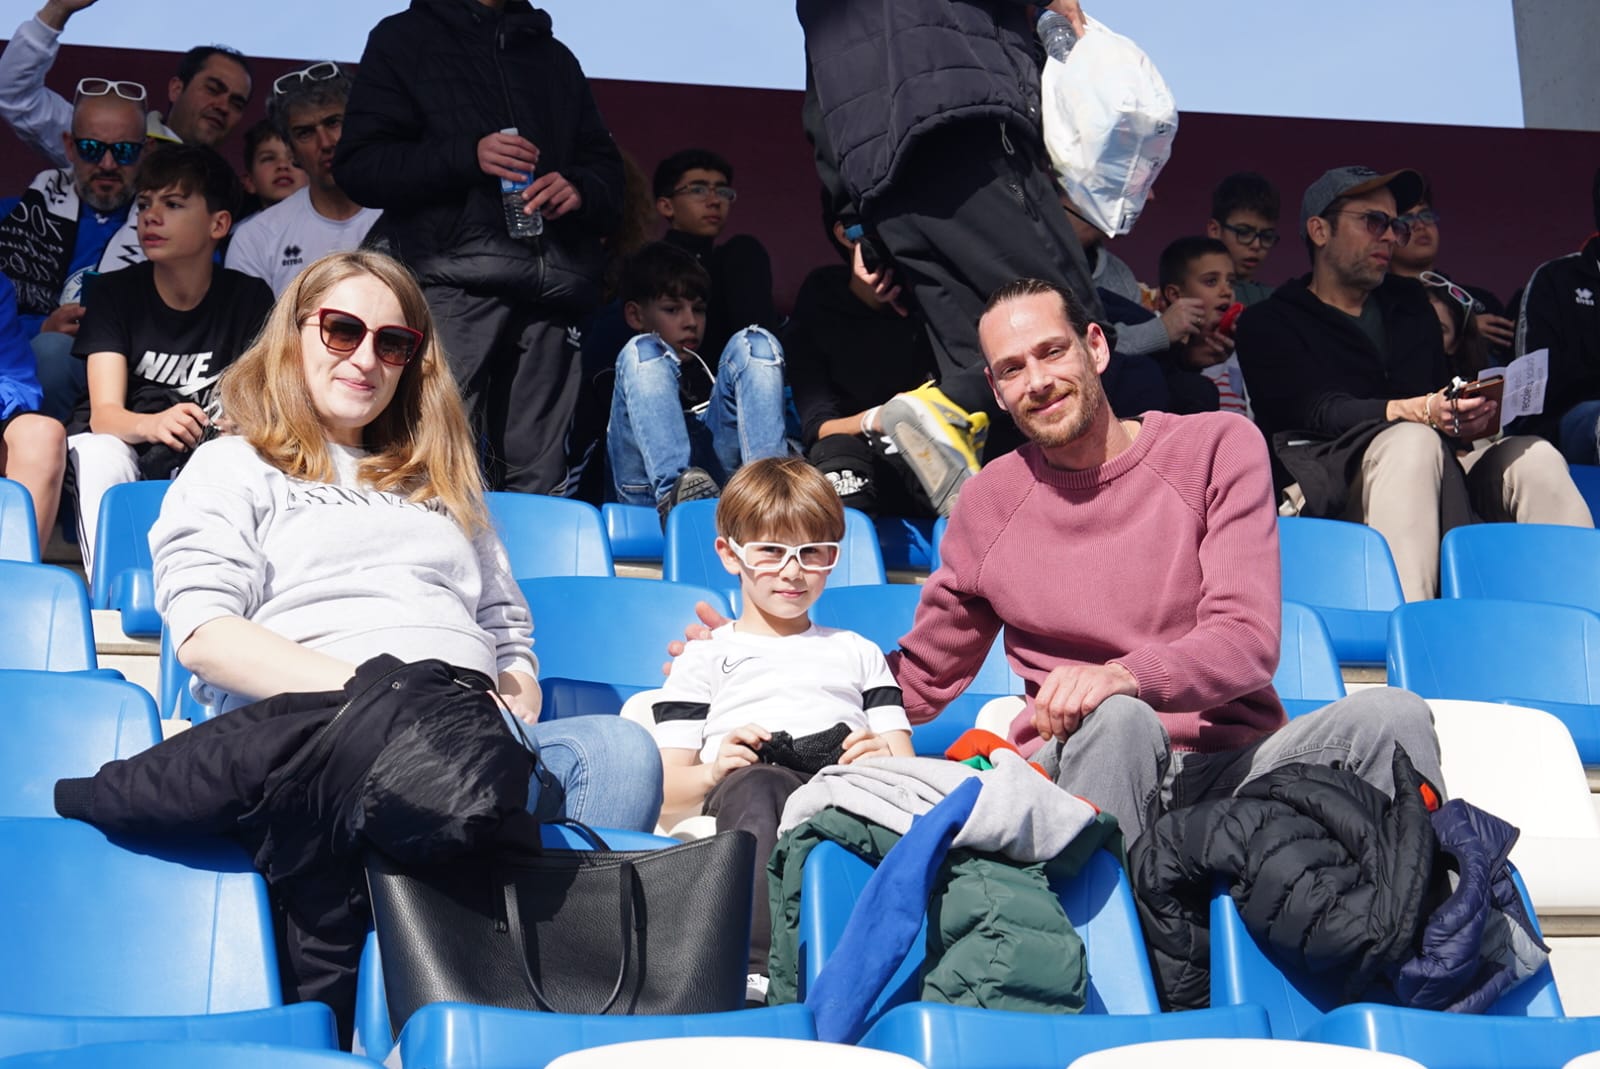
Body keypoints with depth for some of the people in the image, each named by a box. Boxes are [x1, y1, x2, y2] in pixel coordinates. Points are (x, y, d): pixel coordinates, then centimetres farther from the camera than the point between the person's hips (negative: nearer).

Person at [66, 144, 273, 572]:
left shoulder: (249, 298, -4)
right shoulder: (116, 292, -7)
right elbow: (104, 413, -17)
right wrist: (154, 425, -42)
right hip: (119, 443, -1)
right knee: (100, 456, -34)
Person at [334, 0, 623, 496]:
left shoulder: (555, 57, 29)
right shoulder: (403, 40, 15)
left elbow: (605, 165, 28)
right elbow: (357, 166, 4)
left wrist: (581, 190, 3)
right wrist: (466, 156, -10)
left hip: (551, 284, 4)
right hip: (455, 280, -4)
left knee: (540, 482, -3)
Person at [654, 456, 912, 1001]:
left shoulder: (858, 653, 36)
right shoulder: (705, 659, 29)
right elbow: (666, 791, 16)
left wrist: (885, 762, -3)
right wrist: (715, 772, -8)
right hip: (742, 801, -1)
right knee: (755, 783, -40)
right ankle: (754, 972, -57)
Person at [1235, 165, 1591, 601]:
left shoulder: (1409, 304, 27)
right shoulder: (1269, 323, 8)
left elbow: (1444, 396, 19)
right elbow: (1320, 411, -9)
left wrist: (1466, 417, -7)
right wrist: (1422, 412, -27)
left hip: (1433, 482, 5)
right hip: (1324, 490, -5)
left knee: (1534, 457, -21)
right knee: (1414, 442, -35)